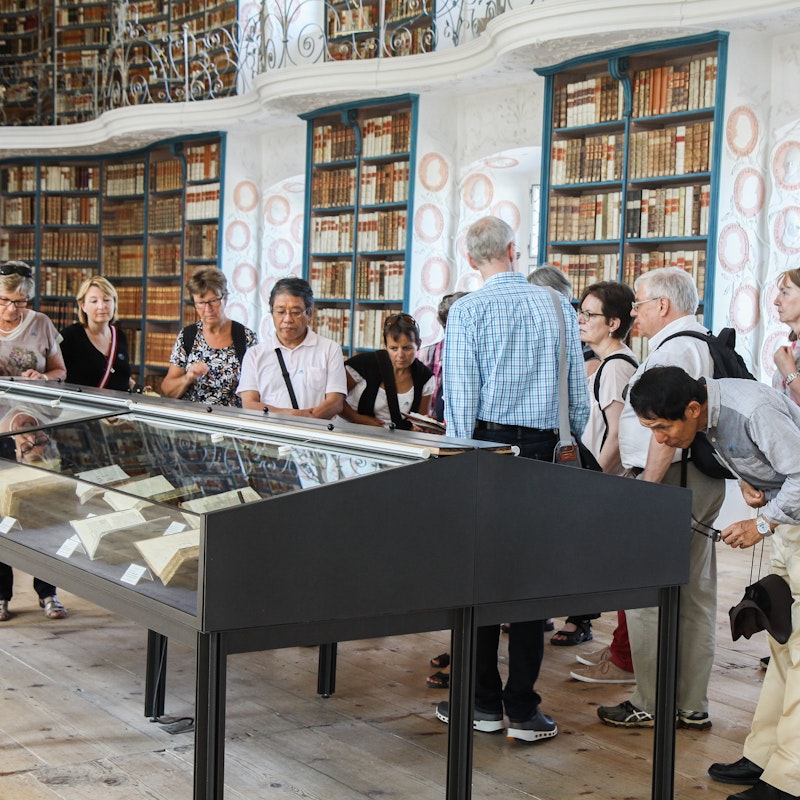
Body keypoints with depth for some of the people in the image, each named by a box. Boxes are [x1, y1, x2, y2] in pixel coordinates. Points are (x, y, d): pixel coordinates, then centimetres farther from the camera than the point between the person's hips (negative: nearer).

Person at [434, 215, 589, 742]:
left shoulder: (468, 310, -5)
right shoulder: (557, 307, 5)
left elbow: (461, 396, -7)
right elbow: (579, 391, 7)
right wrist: (571, 441, 19)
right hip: (543, 448, 2)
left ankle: (483, 702, 13)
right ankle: (523, 709, 7)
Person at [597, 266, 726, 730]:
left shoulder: (674, 349, -14)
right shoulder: (707, 344, 17)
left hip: (670, 481, -10)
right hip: (705, 483, 10)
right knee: (696, 596, 12)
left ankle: (651, 706, 4)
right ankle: (693, 706, 19)